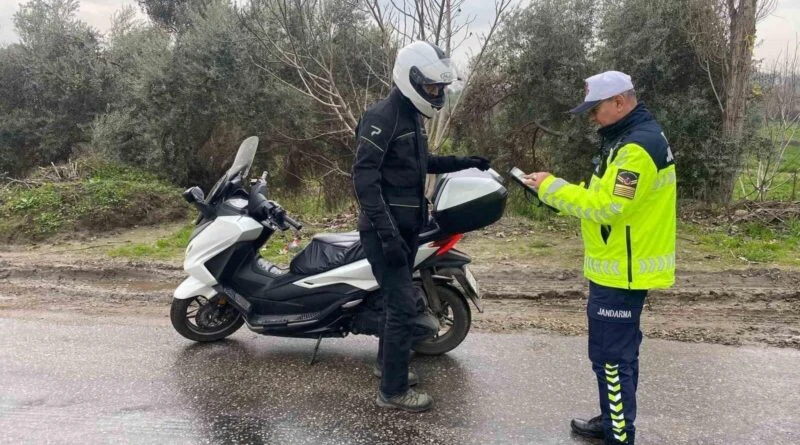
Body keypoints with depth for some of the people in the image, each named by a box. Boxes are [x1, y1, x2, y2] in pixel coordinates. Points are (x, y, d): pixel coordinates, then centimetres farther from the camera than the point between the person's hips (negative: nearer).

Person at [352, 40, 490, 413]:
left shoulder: (412, 116, 13)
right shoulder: (383, 115, -17)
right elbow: (364, 176, -24)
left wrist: (463, 163, 16)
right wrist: (387, 232, -30)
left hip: (407, 225, 10)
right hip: (386, 228, -10)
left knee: (397, 299, 19)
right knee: (403, 305, -7)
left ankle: (387, 364, 37)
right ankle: (393, 390, 5)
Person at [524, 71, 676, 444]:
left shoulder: (638, 145, -21)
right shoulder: (632, 137, 13)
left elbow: (606, 207, -26)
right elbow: (609, 199, 16)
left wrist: (551, 188, -17)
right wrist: (560, 192, 3)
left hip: (622, 271, -11)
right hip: (622, 266, 11)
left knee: (611, 356, -3)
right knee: (618, 350, 20)